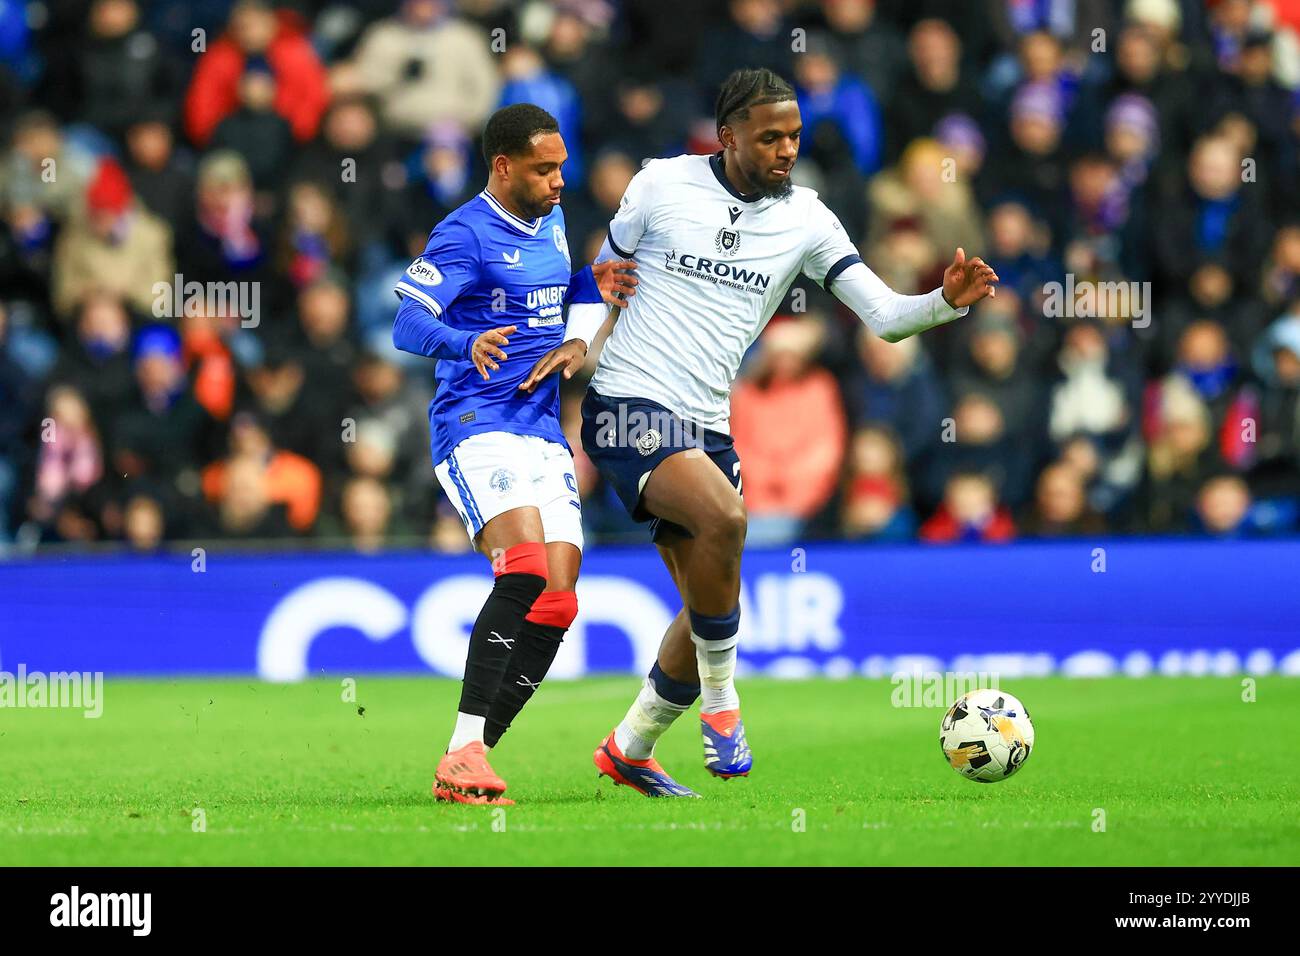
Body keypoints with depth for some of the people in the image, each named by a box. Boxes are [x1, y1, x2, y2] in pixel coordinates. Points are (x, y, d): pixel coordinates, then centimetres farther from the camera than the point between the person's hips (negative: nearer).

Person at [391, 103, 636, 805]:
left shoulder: (550, 222, 17)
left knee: (556, 604, -4)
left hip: (545, 435, 8)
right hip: (478, 427, -8)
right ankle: (463, 753, -30)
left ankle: (466, 764, 0)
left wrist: (592, 286, 16)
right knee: (525, 571, -28)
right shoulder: (464, 235, -9)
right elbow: (407, 325, -19)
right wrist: (466, 344, -39)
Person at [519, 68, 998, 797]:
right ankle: (720, 702, -14)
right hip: (627, 406, -5)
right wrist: (581, 338, -6)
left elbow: (884, 315, -2)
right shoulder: (662, 184, -2)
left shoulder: (806, 218, 4)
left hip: (706, 427, 6)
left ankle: (630, 750, 29)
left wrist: (948, 302, -20)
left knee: (708, 611, 8)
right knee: (724, 516, -32)